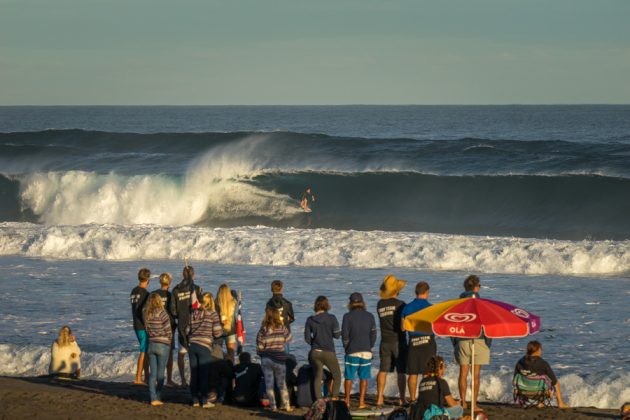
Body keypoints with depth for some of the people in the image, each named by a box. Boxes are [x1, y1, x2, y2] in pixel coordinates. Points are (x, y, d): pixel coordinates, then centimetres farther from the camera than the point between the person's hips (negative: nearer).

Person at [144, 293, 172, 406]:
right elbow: (168, 331, -9)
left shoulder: (146, 315, 4)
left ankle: (153, 398, 6)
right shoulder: (162, 314, -12)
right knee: (160, 373, 3)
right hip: (162, 345, -5)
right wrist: (169, 343, 6)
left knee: (152, 373, 8)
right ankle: (158, 398, 3)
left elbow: (147, 330, 7)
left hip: (151, 344, 5)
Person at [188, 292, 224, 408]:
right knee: (204, 374, 0)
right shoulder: (213, 314, -3)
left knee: (194, 374, 8)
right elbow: (217, 333, -3)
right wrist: (221, 327, 16)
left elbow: (188, 330, 10)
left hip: (192, 345, 4)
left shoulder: (193, 314, 10)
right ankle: (204, 401, 2)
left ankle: (195, 400, 12)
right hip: (204, 346, -4)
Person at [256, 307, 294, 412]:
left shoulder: (263, 330, -11)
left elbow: (259, 347, -10)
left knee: (269, 384, 8)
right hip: (279, 359, 1)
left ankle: (272, 406, 7)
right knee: (282, 384, 13)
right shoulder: (282, 328, -9)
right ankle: (286, 405, 15)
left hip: (266, 359, -1)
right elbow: (289, 338, 9)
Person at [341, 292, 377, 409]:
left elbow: (344, 334, -7)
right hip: (366, 351, 2)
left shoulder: (347, 316, -6)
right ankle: (361, 401, 3)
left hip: (352, 351, -2)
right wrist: (369, 347, 13)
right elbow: (373, 333, 3)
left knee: (349, 377, 7)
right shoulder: (369, 316, 2)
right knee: (363, 377, 6)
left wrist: (346, 347, 7)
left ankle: (347, 401, 9)